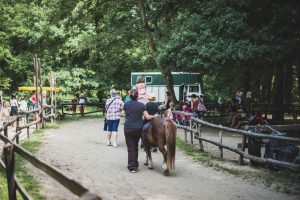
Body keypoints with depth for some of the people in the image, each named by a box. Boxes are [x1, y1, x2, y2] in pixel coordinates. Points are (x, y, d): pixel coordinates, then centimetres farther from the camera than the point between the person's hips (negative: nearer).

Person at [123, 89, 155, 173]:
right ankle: (135, 164, 26)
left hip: (128, 128, -2)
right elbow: (147, 117, -7)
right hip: (138, 128, 2)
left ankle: (132, 166, -2)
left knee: (130, 147, 2)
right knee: (135, 146, 18)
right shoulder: (141, 105, -4)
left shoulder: (126, 105, -5)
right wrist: (154, 116, 10)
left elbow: (126, 114, 9)